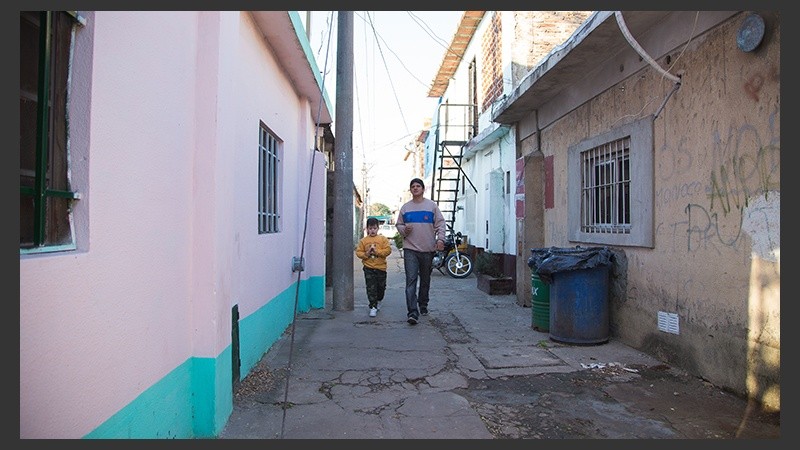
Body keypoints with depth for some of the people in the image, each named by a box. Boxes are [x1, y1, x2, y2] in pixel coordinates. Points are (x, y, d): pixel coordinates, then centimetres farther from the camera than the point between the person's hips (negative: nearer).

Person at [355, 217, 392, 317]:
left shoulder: (383, 239, 1)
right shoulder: (363, 240, 4)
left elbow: (388, 250, -8)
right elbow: (358, 252, 3)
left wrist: (377, 252, -19)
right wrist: (366, 254, -15)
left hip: (381, 267, 1)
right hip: (368, 268, -1)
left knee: (381, 286, 13)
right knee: (371, 288, -4)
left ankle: (378, 301, 40)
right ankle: (373, 307, 1)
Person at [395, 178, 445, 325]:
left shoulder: (432, 205, 5)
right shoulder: (405, 207, 10)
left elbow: (440, 223, 2)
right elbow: (398, 224, 16)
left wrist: (440, 239, -12)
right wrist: (404, 230, -6)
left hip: (428, 250, 0)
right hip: (410, 249, 0)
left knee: (425, 280, 13)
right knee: (411, 280, -11)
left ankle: (423, 305, 31)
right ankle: (412, 312, -15)